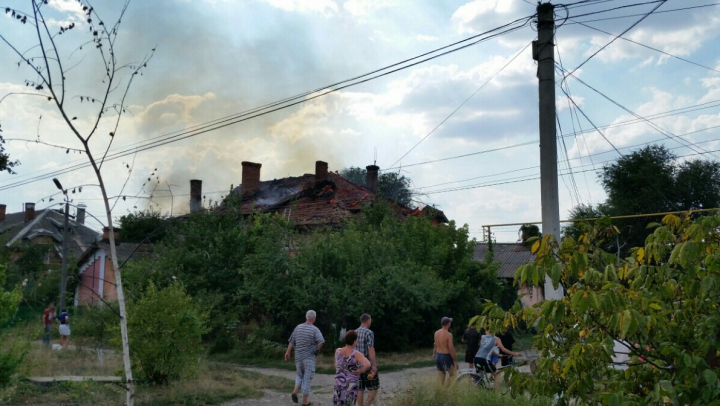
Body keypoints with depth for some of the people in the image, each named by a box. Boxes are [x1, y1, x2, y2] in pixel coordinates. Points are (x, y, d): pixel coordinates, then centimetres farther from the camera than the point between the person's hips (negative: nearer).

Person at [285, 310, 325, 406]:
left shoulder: (298, 327, 3)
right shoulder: (315, 329, -12)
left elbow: (292, 341, 5)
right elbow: (321, 341, -24)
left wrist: (288, 352, 12)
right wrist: (317, 350, -6)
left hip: (298, 356, 4)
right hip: (309, 357, -4)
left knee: (300, 375, 22)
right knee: (307, 378, 4)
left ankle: (295, 391, -1)